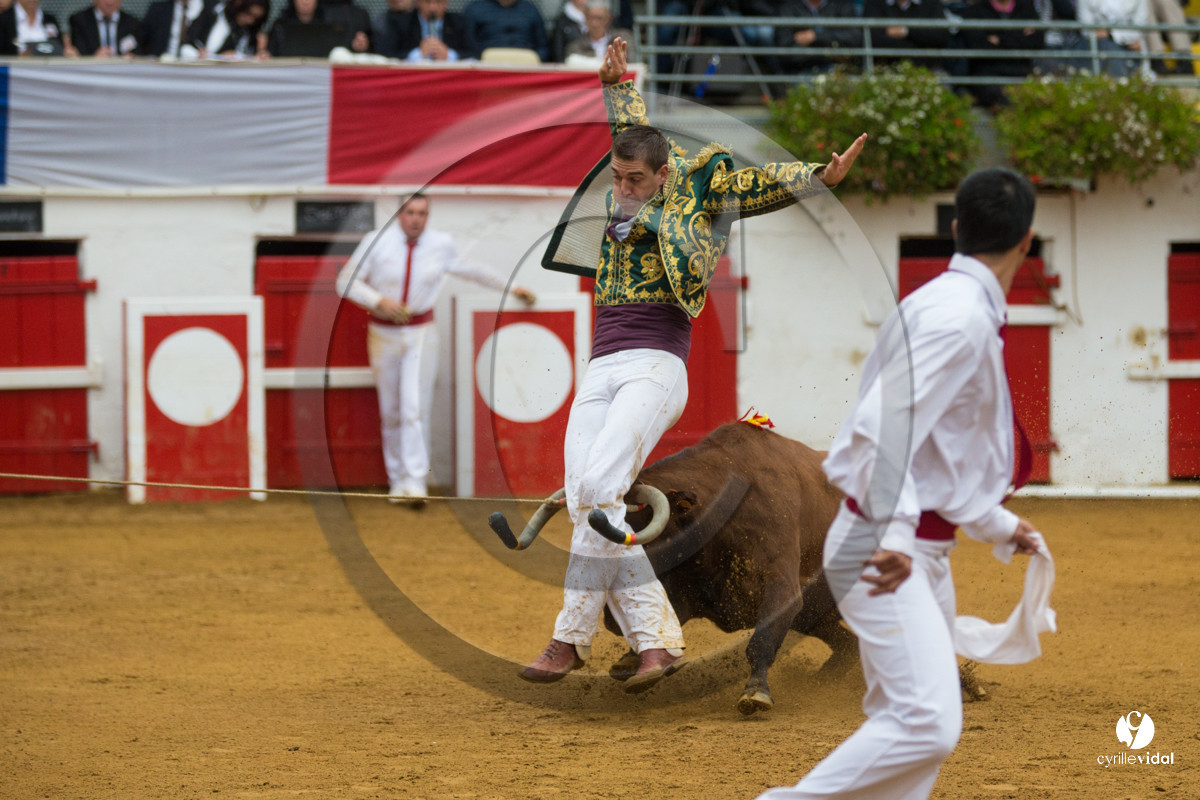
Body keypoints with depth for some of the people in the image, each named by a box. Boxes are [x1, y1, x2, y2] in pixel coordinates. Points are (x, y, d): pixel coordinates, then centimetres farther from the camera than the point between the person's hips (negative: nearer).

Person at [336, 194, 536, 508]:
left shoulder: (441, 244, -1)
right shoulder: (376, 242, -6)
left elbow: (472, 270, 17)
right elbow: (347, 282, -5)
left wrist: (509, 287, 24)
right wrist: (379, 300, -20)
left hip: (421, 333, 0)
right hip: (384, 334, 0)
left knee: (415, 408, -12)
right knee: (391, 412, 5)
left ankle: (416, 482, -16)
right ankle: (397, 479, 17)